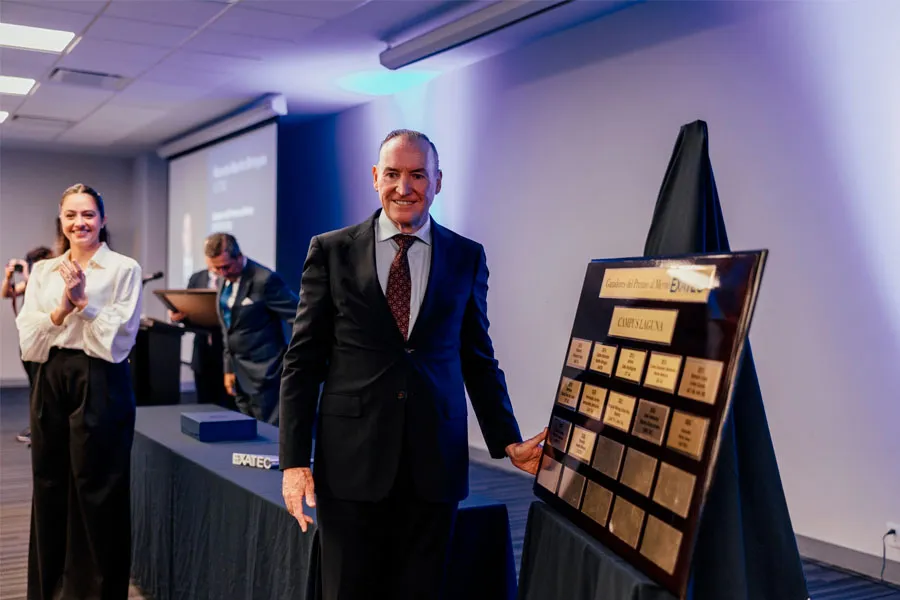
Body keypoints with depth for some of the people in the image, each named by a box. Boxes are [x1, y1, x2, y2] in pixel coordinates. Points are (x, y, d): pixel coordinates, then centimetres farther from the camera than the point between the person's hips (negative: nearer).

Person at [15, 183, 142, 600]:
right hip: (51, 383, 5)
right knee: (49, 487, 10)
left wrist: (83, 301, -15)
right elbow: (28, 340, 2)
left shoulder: (124, 269, -3)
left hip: (100, 385, -4)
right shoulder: (42, 271, 10)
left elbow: (117, 341, -9)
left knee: (97, 491, 1)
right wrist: (62, 307, -12)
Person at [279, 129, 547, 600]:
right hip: (351, 461, -1)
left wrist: (508, 443, 4)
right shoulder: (330, 251, 2)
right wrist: (294, 460, -4)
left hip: (435, 464, 1)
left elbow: (478, 361, 11)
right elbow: (302, 361, 1)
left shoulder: (467, 257, 6)